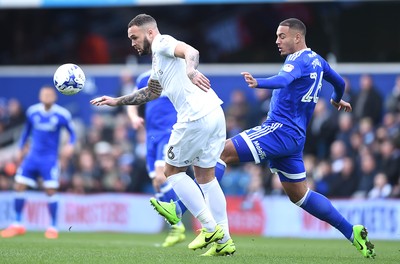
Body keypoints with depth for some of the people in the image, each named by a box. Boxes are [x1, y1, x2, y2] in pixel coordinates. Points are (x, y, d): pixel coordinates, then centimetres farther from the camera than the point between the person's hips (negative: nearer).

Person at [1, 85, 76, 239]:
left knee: (51, 191, -9)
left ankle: (53, 227, 4)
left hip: (50, 158, -3)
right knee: (19, 186, -3)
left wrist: (70, 145, -16)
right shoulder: (32, 112, 2)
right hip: (32, 156, 3)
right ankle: (17, 225, 9)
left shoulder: (62, 114, -8)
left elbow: (72, 133, 3)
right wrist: (21, 148, 17)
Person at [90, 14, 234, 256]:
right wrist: (116, 101, 46)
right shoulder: (158, 60, 27)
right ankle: (224, 241, 16)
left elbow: (190, 51, -23)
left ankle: (210, 228, 3)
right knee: (205, 176, 17)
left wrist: (190, 71, -44)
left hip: (196, 118, -9)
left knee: (173, 170, 6)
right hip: (215, 115, 10)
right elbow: (150, 92, 44)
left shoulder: (162, 43, -1)